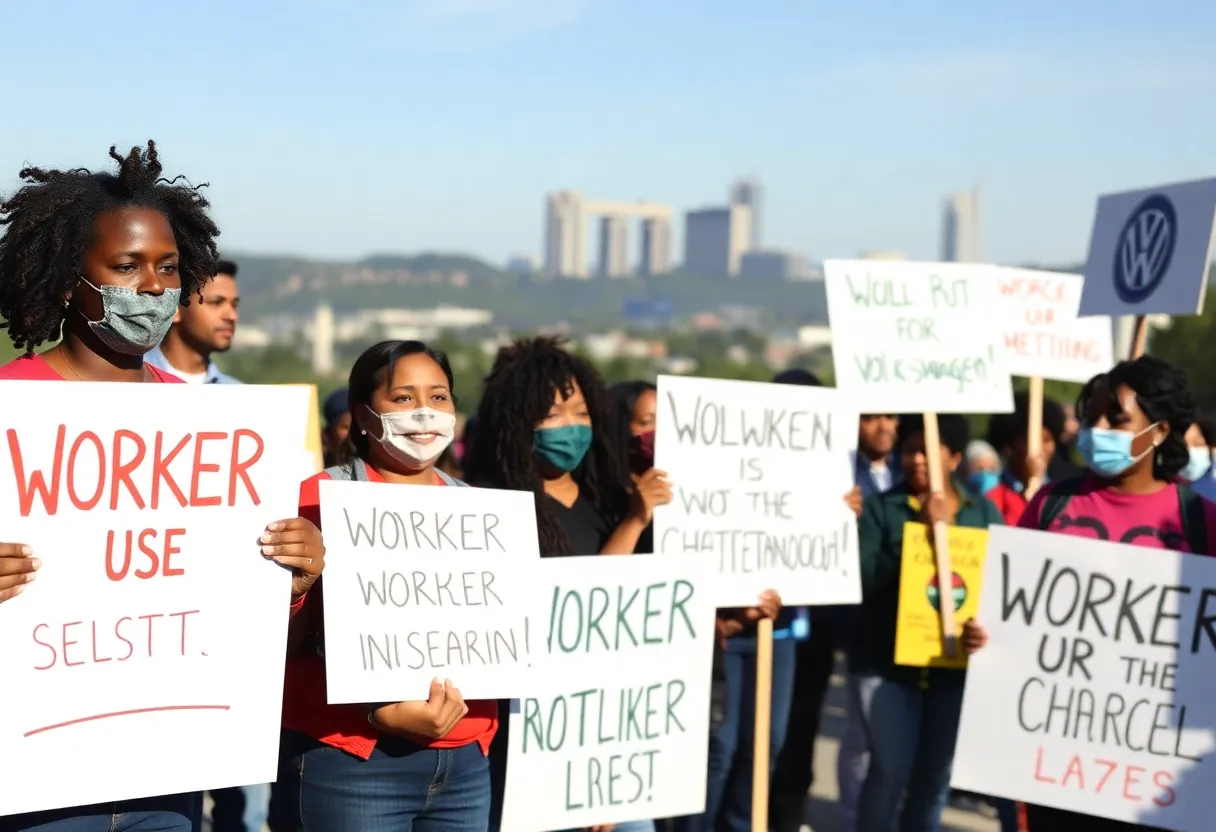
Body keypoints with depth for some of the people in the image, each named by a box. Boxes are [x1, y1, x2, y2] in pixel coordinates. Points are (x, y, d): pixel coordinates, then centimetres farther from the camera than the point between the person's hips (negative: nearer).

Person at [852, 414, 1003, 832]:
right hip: (885, 662, -3)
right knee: (891, 769, -8)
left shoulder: (985, 512, 7)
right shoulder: (880, 508, 0)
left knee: (935, 774, 10)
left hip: (956, 664, 3)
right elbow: (864, 579, -12)